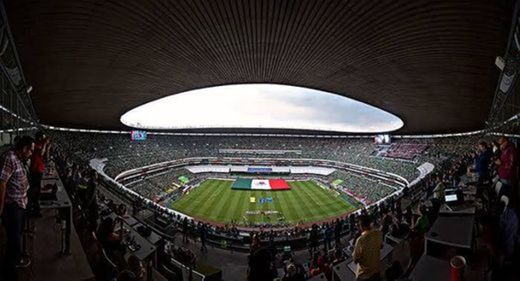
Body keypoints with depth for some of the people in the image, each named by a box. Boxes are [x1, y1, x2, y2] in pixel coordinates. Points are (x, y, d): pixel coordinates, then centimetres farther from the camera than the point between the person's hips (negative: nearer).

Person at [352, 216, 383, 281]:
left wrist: (355, 249, -6)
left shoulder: (361, 240, -34)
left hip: (364, 274, -5)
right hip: (376, 270, 5)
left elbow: (355, 259, -22)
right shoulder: (378, 233, -15)